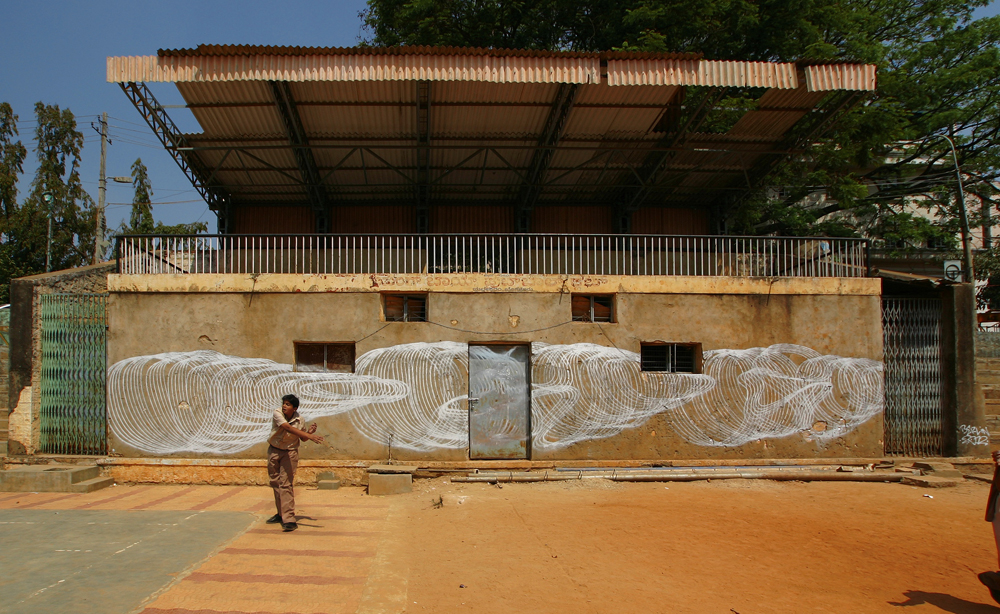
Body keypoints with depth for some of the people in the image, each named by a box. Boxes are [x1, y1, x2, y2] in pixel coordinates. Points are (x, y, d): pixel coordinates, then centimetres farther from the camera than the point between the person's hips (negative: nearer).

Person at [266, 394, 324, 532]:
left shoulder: (299, 419, -10)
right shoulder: (277, 413, -17)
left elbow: (302, 438, 5)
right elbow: (288, 428, -34)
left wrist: (309, 432, -19)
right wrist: (309, 436, -43)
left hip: (290, 452, -2)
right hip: (274, 450, 2)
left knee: (286, 484, -12)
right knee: (276, 483, 11)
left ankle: (289, 519, -16)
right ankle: (281, 514, 28)